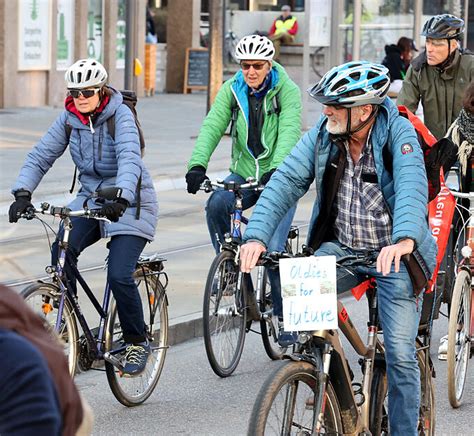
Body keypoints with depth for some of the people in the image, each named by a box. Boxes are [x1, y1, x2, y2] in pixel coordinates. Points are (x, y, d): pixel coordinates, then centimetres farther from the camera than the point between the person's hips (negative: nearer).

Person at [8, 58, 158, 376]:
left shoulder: (120, 115, -16)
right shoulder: (69, 119, -2)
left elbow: (129, 158, -31)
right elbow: (41, 156, -5)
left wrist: (121, 198, -47)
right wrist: (22, 193, -22)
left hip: (128, 203, -5)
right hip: (91, 198, 5)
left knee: (119, 275, -18)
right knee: (61, 251, -23)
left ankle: (138, 343, 4)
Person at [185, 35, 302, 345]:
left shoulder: (287, 90, -11)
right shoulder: (232, 89, -1)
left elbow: (289, 131, -25)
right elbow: (212, 127, -12)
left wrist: (277, 169, -43)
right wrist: (197, 165, -29)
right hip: (244, 174, 3)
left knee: (273, 247, -15)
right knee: (216, 205, -29)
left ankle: (286, 313, 4)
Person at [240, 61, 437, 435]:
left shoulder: (398, 133, -17)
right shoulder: (322, 134, -6)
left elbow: (411, 187, -33)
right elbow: (287, 181, -13)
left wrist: (404, 240, -52)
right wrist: (257, 235, -28)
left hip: (394, 255, -4)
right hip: (340, 248, 4)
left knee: (400, 355, -8)